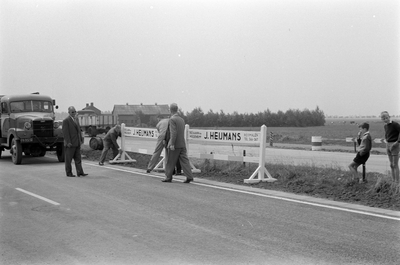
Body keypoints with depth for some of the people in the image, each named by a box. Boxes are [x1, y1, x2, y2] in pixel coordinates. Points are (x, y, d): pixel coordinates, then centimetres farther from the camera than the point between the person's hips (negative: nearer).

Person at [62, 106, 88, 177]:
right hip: (70, 144, -8)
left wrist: (81, 140, 10)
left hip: (77, 143, 8)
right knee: (68, 159, 1)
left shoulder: (75, 120, 17)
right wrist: (68, 142, -20)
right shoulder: (66, 120, -8)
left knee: (78, 159, 3)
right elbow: (65, 132, -15)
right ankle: (69, 173, 7)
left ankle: (80, 172, 2)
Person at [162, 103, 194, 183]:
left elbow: (174, 132, -20)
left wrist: (172, 144, -22)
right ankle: (189, 176, -5)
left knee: (171, 162, 5)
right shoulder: (182, 120, 13)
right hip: (182, 144, 7)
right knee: (184, 160, 3)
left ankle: (168, 177, 12)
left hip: (175, 145, -7)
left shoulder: (172, 119, -11)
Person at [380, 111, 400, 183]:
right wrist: (386, 140, 12)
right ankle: (393, 180, 17)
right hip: (388, 145, 7)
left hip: (394, 145, -7)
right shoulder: (385, 126, 9)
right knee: (391, 165, 11)